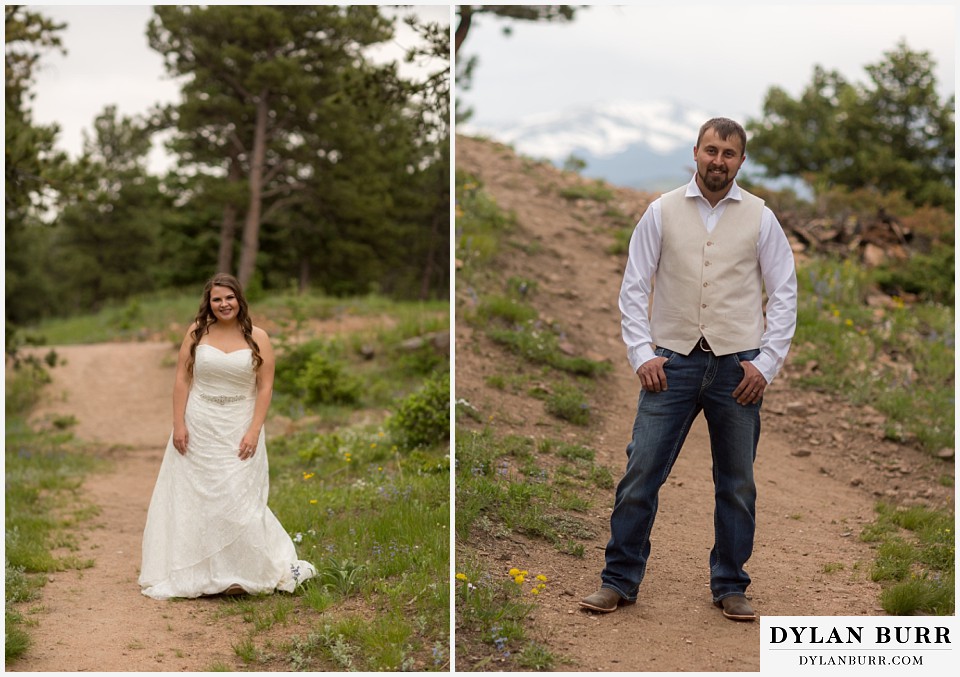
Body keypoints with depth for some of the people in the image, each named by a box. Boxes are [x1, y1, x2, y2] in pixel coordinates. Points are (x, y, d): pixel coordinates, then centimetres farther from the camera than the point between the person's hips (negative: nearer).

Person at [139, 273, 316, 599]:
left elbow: (265, 387, -3)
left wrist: (254, 432, -11)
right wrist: (179, 424, -7)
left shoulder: (257, 338, -1)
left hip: (239, 429, -2)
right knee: (195, 498, 4)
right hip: (198, 428, 2)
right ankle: (193, 576, 13)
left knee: (238, 500, -6)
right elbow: (182, 380, 1)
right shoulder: (196, 333, 2)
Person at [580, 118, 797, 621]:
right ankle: (619, 580, 9)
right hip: (673, 361, 0)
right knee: (641, 473, -3)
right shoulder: (662, 212, 5)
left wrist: (766, 363, -4)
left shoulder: (760, 218, 4)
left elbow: (784, 293, 5)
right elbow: (634, 287, 5)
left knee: (737, 484, 8)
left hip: (737, 367, 1)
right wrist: (642, 353, -5)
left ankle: (729, 586, 21)